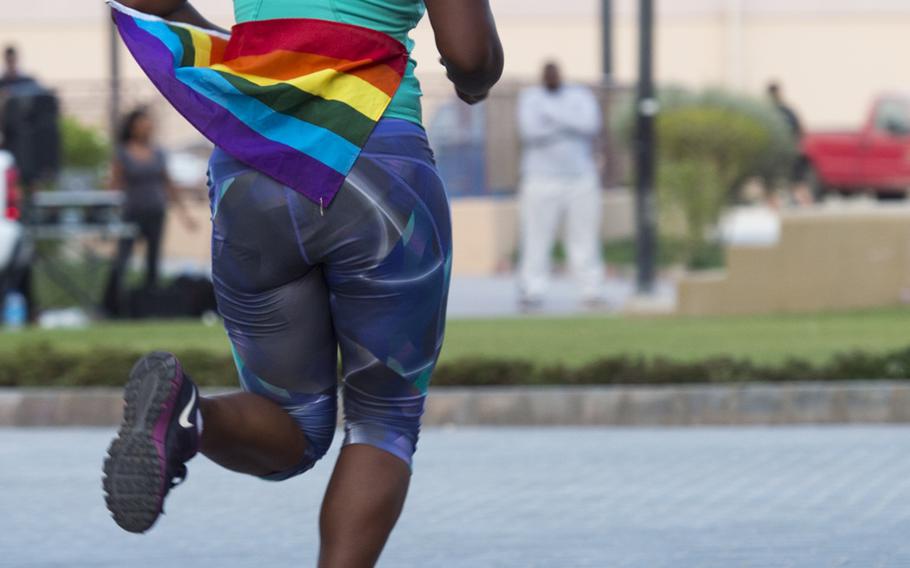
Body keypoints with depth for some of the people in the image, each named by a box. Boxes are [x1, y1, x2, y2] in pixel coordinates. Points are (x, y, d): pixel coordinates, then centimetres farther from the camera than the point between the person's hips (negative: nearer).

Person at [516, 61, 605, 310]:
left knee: (585, 240, 0)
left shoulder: (581, 96, 10)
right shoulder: (530, 98, 7)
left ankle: (593, 292, 2)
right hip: (541, 181, -1)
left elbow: (590, 125, -9)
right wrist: (568, 123, -8)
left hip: (581, 179, 1)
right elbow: (530, 131, -10)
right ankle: (532, 292, -5)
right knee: (536, 241, -7)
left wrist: (552, 113, -11)